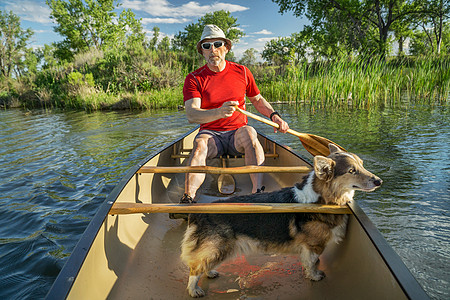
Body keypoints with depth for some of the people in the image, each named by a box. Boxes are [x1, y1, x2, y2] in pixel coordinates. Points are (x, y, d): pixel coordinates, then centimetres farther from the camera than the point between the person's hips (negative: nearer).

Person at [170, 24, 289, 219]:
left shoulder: (242, 72, 6)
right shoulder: (194, 79, -3)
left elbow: (257, 100, 20)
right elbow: (191, 115, -18)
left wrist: (274, 115, 1)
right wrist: (219, 112, -37)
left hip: (237, 134, 1)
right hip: (211, 134, 0)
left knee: (248, 132, -33)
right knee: (200, 144, -33)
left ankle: (258, 192, -41)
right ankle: (188, 199, -45)